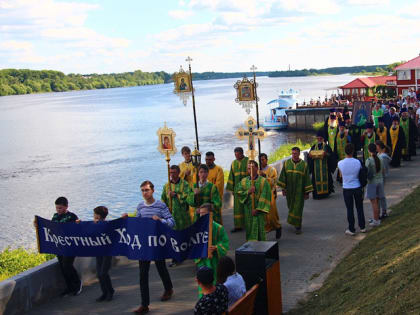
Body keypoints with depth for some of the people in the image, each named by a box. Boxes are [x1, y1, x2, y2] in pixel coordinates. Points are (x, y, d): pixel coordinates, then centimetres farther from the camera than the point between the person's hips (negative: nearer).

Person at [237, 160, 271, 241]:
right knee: (249, 228, 5)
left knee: (259, 228, -4)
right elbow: (239, 193, 2)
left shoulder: (263, 181, -4)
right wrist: (248, 192, -16)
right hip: (248, 209, 3)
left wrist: (258, 209, -15)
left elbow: (264, 197, -9)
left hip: (259, 209, -3)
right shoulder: (244, 181, 9)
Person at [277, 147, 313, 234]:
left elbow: (307, 179, -3)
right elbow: (283, 176, 3)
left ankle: (298, 226, 5)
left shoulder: (304, 165, -5)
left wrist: (307, 192, -5)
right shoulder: (286, 163, 0)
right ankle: (295, 222, 38)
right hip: (289, 191, 3)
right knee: (291, 207, 14)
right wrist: (283, 188, -1)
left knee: (298, 207, -4)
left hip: (299, 191, -3)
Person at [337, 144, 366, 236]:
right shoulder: (358, 162, -11)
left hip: (347, 189, -1)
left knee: (350, 209, 8)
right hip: (357, 187, 1)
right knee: (359, 208, 16)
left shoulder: (340, 163, -13)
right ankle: (362, 227, 26)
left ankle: (351, 230, 13)